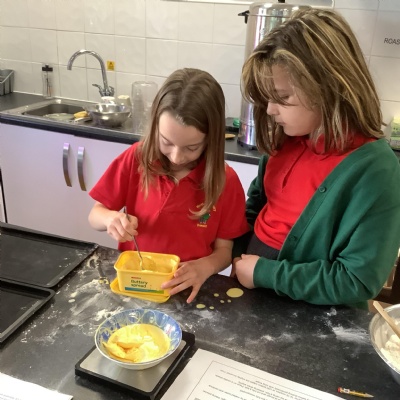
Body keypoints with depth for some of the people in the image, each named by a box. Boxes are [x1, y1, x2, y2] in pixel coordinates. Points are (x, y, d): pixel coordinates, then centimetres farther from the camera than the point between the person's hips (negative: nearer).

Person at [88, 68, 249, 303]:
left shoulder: (225, 181, -10)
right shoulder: (136, 159, -7)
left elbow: (224, 249, -3)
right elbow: (95, 215, 2)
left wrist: (204, 268, -22)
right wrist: (111, 219, -19)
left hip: (186, 289, -1)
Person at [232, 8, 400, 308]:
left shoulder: (373, 169, -24)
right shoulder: (288, 139, -5)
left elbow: (358, 281, -23)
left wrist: (264, 273, -20)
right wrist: (239, 254, -4)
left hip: (308, 317, -5)